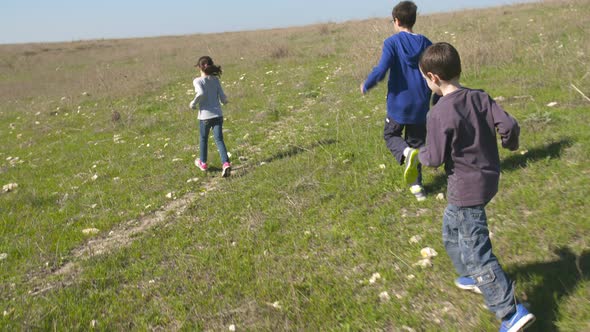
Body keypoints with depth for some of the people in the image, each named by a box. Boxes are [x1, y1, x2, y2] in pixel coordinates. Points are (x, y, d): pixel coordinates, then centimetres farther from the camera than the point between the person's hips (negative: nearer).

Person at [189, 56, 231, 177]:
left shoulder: (198, 81, -8)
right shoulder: (216, 80, 4)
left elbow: (201, 93, -26)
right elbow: (222, 97, 0)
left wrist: (193, 103, -10)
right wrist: (224, 101, 22)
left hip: (205, 115, -2)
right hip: (218, 115, 3)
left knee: (203, 139, 18)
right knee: (219, 140, 1)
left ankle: (203, 163, 35)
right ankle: (226, 163, -18)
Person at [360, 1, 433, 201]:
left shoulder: (392, 43, -10)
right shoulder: (426, 43, 3)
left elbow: (381, 70, -21)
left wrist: (366, 86, -3)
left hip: (398, 103, -4)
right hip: (420, 105, 4)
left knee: (390, 135, 19)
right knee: (416, 143, 16)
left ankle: (406, 153, -14)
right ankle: (416, 185, 15)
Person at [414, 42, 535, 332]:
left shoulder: (439, 114, -22)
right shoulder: (480, 98, -3)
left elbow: (435, 159, -18)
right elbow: (509, 125, -7)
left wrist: (421, 154, 4)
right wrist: (510, 143, 15)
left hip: (466, 189, -9)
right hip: (488, 178, 9)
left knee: (476, 252, 1)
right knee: (451, 231, 28)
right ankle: (472, 277, 45)